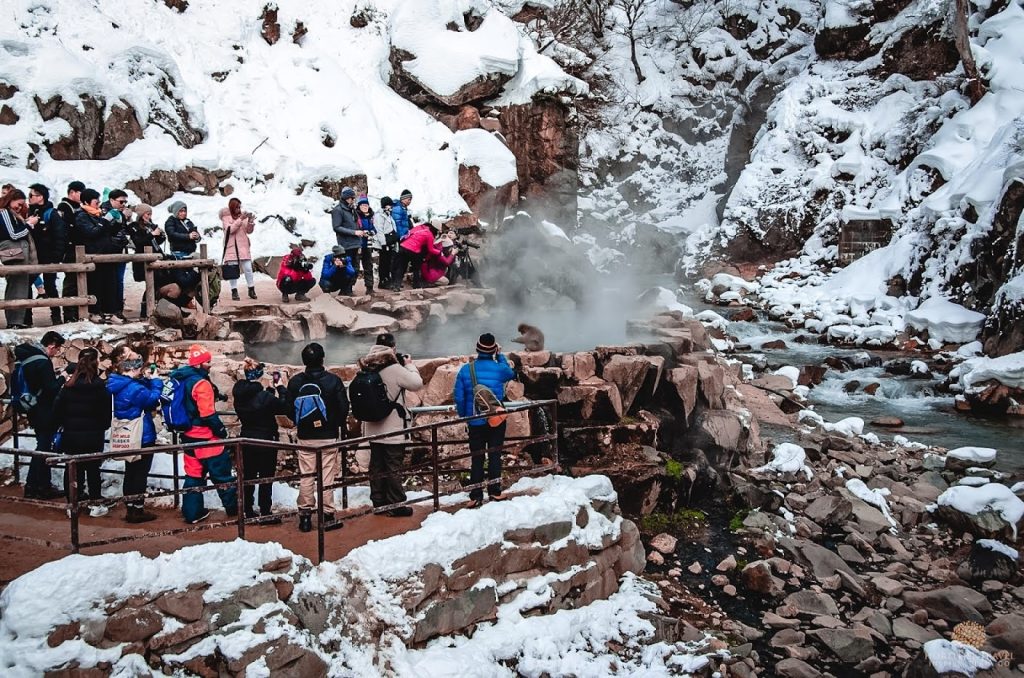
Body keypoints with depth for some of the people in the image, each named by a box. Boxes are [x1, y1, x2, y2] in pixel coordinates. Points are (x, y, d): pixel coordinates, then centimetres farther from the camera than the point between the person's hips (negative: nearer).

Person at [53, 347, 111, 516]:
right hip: (93, 435, -3)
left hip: (71, 434, 3)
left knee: (73, 469, 11)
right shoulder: (101, 386, -11)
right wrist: (103, 426, 12)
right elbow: (106, 411, -6)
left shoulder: (69, 385, -1)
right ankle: (95, 505, 9)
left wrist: (63, 424, 16)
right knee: (93, 469, 7)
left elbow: (57, 409, 0)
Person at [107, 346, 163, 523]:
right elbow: (153, 400, -18)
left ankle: (130, 509, 23)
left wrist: (147, 380, 0)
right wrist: (155, 381, -8)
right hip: (142, 437, -9)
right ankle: (138, 510, 7)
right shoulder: (133, 388, -25)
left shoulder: (119, 385, 4)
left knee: (131, 472, 16)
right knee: (140, 473, 1)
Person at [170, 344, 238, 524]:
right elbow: (208, 414, -22)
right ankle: (233, 507, 14)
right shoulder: (201, 383, -21)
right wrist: (221, 430, -10)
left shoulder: (181, 379, 6)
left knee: (194, 473, 14)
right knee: (221, 472, 4)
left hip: (189, 435, 8)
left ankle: (192, 512, 17)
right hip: (205, 437, -8)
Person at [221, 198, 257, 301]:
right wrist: (240, 219, -20)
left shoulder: (242, 216, 9)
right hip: (231, 248, -3)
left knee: (248, 268, 0)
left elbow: (249, 231, 7)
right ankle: (234, 291, 3)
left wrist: (250, 221, -11)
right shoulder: (226, 217, 0)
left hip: (243, 247, 3)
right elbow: (230, 229, -15)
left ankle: (251, 290, 9)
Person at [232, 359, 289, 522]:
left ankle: (248, 511, 22)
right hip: (265, 441, -6)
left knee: (248, 476, 15)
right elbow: (285, 407, -14)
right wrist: (281, 389, -4)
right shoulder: (264, 397, -22)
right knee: (266, 477, 3)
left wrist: (270, 389, 12)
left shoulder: (240, 395, -1)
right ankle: (266, 513, 5)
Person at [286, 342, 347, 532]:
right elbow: (343, 408, -5)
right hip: (329, 436, -2)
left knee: (306, 477, 8)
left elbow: (290, 410, 3)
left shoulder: (295, 382, -4)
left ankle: (305, 515, 11)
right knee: (326, 477, 2)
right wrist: (341, 427, 14)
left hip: (305, 437, 2)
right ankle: (328, 516, 4)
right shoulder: (333, 381, -10)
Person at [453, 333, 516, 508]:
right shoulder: (499, 368, -9)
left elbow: (459, 397, -5)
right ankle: (494, 490, 10)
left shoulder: (466, 370, -7)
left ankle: (475, 496, 5)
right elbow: (511, 373, 17)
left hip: (475, 421, 1)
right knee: (495, 455, 10)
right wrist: (500, 355, 22)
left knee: (477, 458, 6)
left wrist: (464, 416, 9)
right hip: (496, 420, -1)